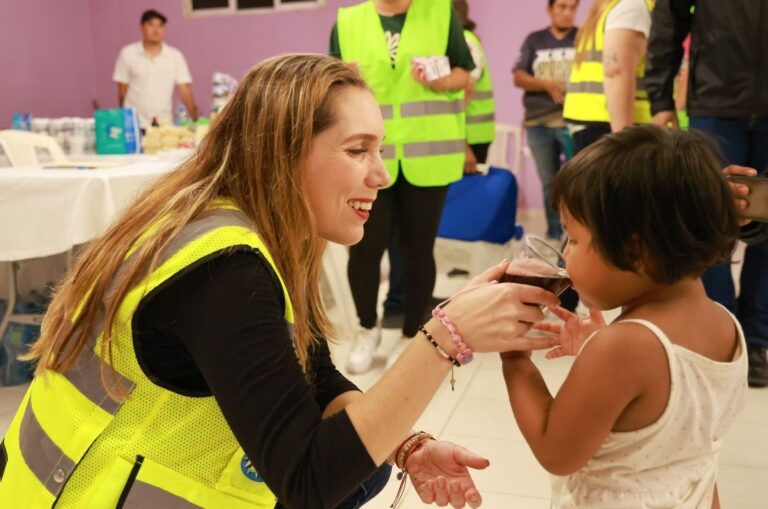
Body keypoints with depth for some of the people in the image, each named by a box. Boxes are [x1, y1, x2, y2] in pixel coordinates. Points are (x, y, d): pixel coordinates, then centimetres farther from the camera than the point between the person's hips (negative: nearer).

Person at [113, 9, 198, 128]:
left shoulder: (175, 56, 4)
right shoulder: (127, 53, 2)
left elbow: (184, 91, 0)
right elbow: (122, 90, 6)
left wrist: (195, 118, -10)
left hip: (165, 124, 1)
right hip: (135, 124, -1)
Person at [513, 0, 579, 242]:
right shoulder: (534, 40, 12)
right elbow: (518, 77, 5)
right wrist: (549, 85, -10)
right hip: (538, 122, 2)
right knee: (549, 183, 8)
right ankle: (554, 235, 17)